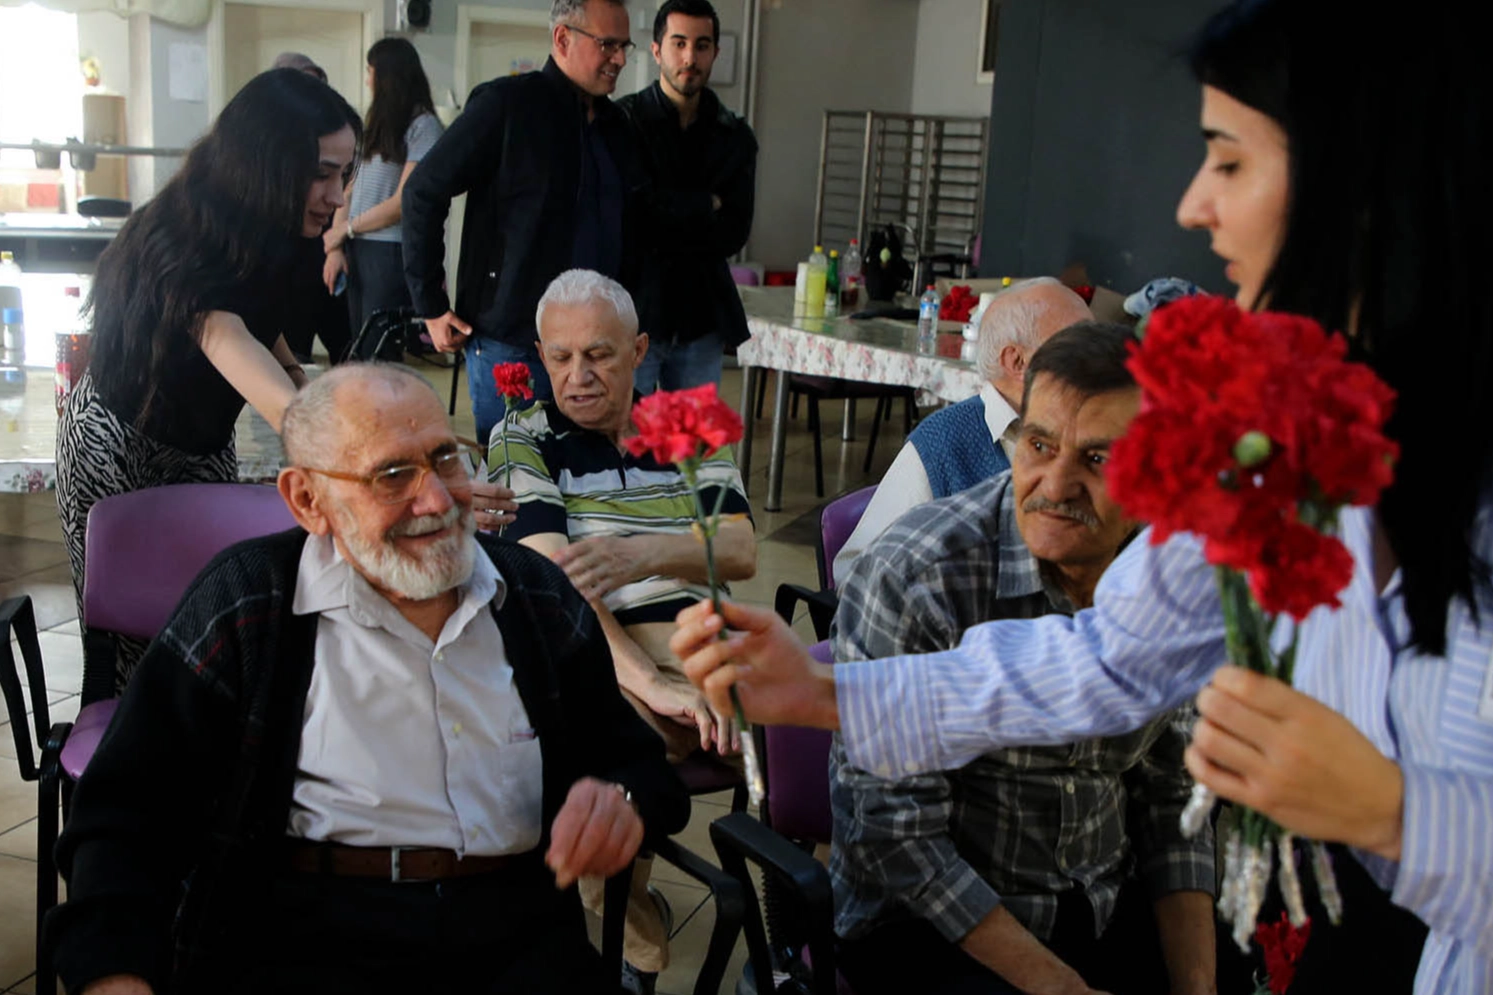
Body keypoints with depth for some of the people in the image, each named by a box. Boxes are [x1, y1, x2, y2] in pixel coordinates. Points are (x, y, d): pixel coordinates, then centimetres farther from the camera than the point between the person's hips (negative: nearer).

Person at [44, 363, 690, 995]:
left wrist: (624, 803, -7)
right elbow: (125, 814, 1)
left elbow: (633, 757, 18)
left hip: (516, 937, 3)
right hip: (299, 936, -2)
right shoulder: (243, 605, 3)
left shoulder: (540, 597, 13)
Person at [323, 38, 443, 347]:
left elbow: (404, 202, -13)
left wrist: (345, 228, -4)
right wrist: (336, 247, 1)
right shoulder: (377, 124, 16)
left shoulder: (423, 125, -7)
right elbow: (350, 188, 12)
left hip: (391, 252, -7)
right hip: (356, 250, 7)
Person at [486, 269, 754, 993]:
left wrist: (644, 554, -19)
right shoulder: (522, 441, 10)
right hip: (597, 659, -3)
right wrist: (648, 683, -22)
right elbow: (553, 572, -7)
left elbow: (739, 552, 4)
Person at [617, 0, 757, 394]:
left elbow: (734, 233, -1)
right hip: (632, 313, -4)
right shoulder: (622, 121, -2)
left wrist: (664, 218, -10)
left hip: (701, 319, 4)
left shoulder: (735, 136, 10)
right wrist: (706, 204, -8)